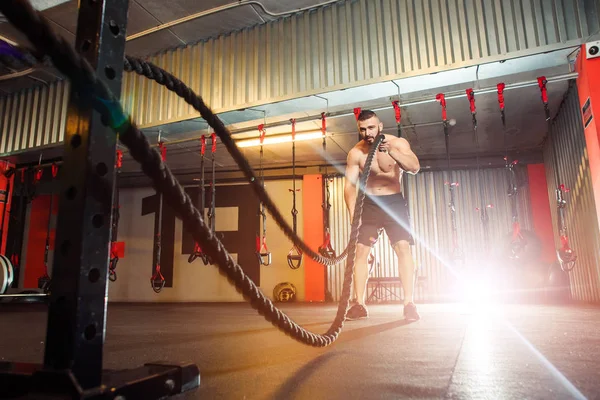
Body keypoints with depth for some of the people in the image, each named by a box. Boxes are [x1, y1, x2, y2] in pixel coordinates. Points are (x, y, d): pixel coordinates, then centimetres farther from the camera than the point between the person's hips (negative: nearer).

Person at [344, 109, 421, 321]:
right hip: (368, 204, 1)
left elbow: (414, 167, -23)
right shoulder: (355, 153, -5)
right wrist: (352, 212, -21)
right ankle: (359, 305, -1)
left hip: (394, 202, -1)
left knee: (403, 248, -13)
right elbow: (350, 185, -7)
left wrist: (390, 151, -38)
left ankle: (409, 304, -9)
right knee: (361, 251, -6)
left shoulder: (398, 143, -7)